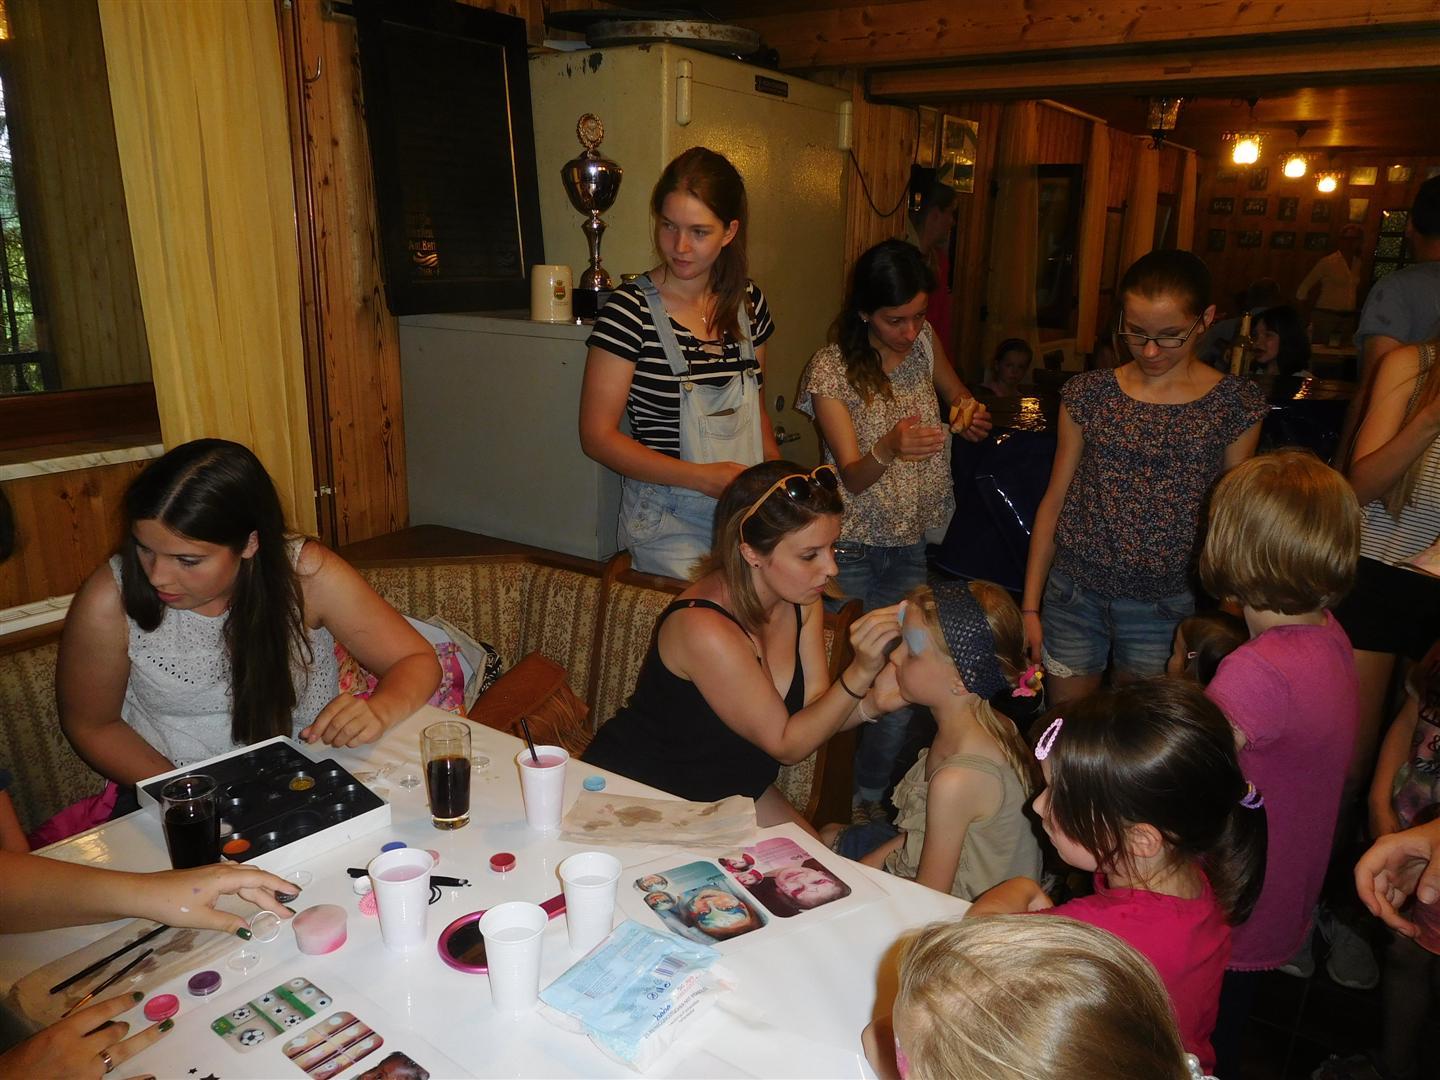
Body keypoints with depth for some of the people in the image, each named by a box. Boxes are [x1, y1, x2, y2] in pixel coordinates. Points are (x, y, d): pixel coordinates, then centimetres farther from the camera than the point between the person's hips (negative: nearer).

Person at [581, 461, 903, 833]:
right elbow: (787, 744, -23)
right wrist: (859, 673, -34)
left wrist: (871, 704, -25)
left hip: (729, 788, 7)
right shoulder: (704, 629, -33)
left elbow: (813, 710, -5)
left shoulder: (802, 600, -9)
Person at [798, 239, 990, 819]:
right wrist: (889, 450, -39)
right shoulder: (832, 368, -13)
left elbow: (956, 392, 23)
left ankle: (871, 800, 26)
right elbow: (853, 476, -17)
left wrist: (969, 411, -2)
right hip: (851, 552, -4)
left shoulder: (923, 341, 2)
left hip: (910, 548, 5)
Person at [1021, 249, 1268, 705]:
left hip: (1164, 610, -1)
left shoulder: (1236, 404, -3)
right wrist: (1030, 607, 4)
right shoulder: (1090, 393, 0)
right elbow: (1054, 500, 3)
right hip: (1073, 596, 1)